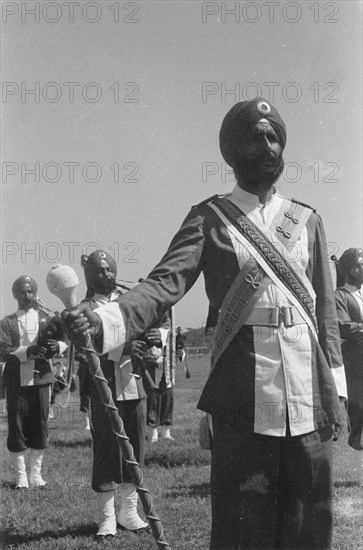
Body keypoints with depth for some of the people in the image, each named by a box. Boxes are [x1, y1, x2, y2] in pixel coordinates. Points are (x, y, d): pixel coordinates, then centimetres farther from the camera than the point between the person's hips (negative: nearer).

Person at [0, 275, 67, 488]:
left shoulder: (46, 320, 11)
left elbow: (65, 341, 2)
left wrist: (57, 346, -22)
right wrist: (26, 351, -23)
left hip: (41, 380, 2)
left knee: (40, 426, 4)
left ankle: (36, 474, 16)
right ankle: (21, 476, 10)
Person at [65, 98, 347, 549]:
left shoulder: (307, 221, 13)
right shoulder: (209, 219, 4)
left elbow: (325, 310, 13)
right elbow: (165, 283, -11)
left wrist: (335, 393, 6)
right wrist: (103, 321, -29)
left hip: (308, 399, 3)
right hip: (242, 401, -3)